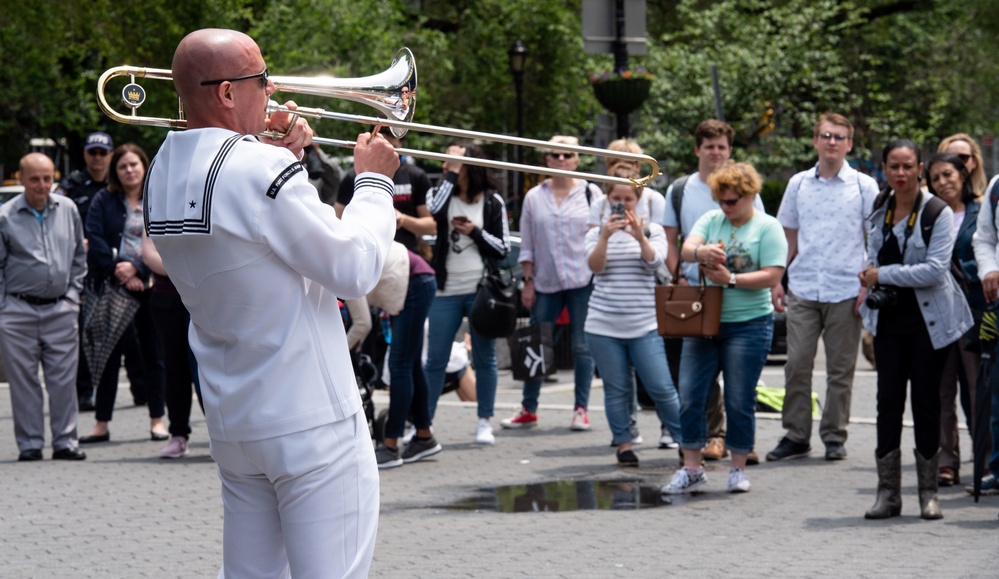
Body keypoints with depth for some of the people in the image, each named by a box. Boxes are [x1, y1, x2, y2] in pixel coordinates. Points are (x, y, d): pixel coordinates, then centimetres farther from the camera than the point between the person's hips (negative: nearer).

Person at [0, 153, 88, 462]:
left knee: (63, 379, 2)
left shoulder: (68, 210, 6)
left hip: (60, 309, 2)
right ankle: (29, 444, 8)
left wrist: (73, 294, 9)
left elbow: (79, 257, 17)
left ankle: (65, 442, 9)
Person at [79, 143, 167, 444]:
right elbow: (95, 240, -2)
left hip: (151, 286, 0)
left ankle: (157, 420, 13)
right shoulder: (104, 201, 7)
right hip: (114, 286, 0)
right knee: (109, 354, 2)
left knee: (153, 353, 5)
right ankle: (101, 424, 6)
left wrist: (137, 268, -15)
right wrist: (120, 272, -12)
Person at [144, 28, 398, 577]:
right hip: (310, 424, -8)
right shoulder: (261, 169, -20)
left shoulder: (162, 175, 6)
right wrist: (374, 181, 0)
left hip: (230, 423, 8)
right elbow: (354, 269, -14)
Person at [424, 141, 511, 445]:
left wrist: (476, 232, -11)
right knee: (435, 359, 1)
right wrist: (452, 176, -15)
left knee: (484, 358, 5)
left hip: (480, 291, -1)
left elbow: (504, 248, 2)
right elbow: (432, 211, -17)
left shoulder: (492, 202, 3)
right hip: (446, 291, 1)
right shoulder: (443, 193, 7)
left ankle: (484, 422, 13)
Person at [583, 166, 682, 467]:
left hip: (644, 326, -1)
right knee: (617, 389, 4)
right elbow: (594, 265, -8)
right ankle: (624, 444, 13)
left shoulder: (652, 230, 7)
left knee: (661, 388, -5)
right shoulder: (597, 234, 8)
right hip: (603, 327, 1)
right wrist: (605, 236, -24)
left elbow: (655, 260, -10)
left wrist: (640, 237, -28)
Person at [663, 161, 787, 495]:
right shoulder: (712, 220, 10)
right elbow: (686, 249, -5)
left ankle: (738, 469, 14)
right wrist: (700, 252, -29)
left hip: (748, 326, -4)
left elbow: (772, 276, -12)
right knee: (689, 397, 0)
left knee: (739, 402, 1)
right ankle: (691, 470, 9)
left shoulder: (767, 228, -3)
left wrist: (730, 280, -19)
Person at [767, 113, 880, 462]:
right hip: (802, 289, 2)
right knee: (797, 365, -1)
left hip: (845, 291, -2)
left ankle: (835, 437, 12)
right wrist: (775, 280, 8)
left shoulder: (864, 186, 2)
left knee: (841, 369, 3)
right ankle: (796, 436, 6)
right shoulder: (798, 184, 9)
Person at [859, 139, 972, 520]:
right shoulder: (879, 210, 8)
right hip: (889, 318, 4)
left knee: (926, 401, 1)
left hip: (929, 319, -4)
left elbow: (935, 270, -18)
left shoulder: (937, 213, -11)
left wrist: (883, 274, -15)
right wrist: (870, 278, 0)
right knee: (888, 401, 1)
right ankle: (888, 492, 5)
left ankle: (928, 492, 11)